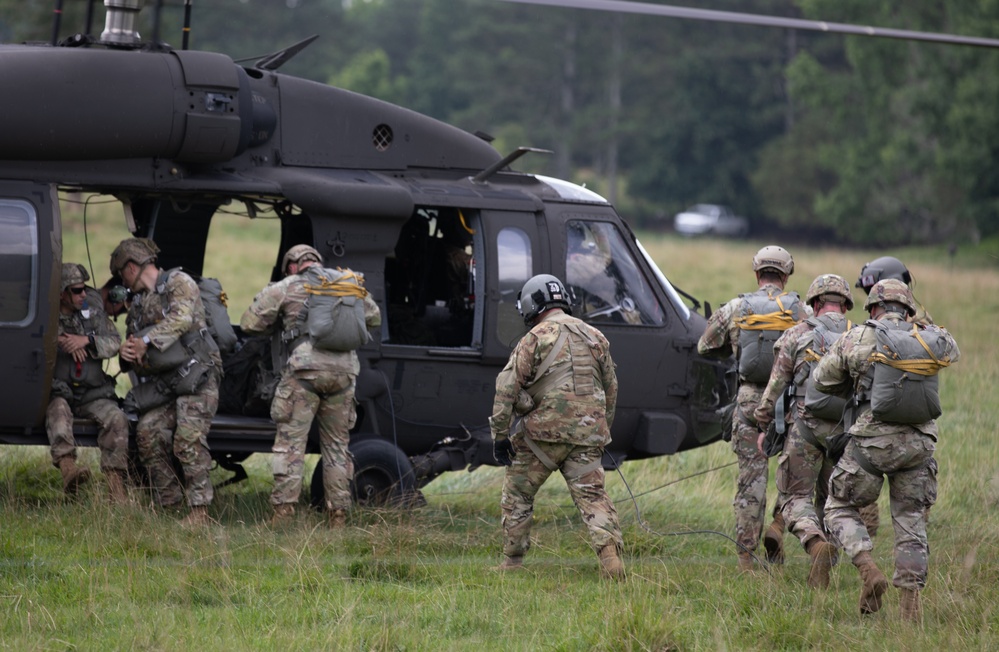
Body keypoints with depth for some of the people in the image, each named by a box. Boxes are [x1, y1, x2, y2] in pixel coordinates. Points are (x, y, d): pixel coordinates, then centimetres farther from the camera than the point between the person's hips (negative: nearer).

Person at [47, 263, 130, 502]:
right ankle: (67, 468, -57)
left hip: (92, 394, 3)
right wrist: (59, 342, -19)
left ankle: (115, 482, -28)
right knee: (58, 411, -36)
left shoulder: (92, 311, 10)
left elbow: (114, 343, 4)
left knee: (116, 418, -24)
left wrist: (87, 340, -13)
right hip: (58, 391, -3)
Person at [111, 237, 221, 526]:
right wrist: (127, 352, 2)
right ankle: (167, 506, -6)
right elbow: (131, 337, 27)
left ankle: (199, 511, -20)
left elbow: (182, 318, -16)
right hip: (164, 384, 8)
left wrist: (147, 341, -19)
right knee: (148, 432, -10)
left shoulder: (178, 283, 1)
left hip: (195, 375, -7)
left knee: (189, 439, -19)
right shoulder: (139, 303, 24)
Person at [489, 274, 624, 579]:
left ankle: (511, 562, 16)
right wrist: (601, 433, 28)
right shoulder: (595, 338, 14)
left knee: (517, 494, 12)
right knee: (592, 495, 0)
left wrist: (500, 435, -6)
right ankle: (610, 551, -22)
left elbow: (507, 388, -9)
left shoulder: (536, 338, -3)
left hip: (544, 431, -4)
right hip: (587, 434, 4)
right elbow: (611, 390, 20)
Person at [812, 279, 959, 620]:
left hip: (873, 439, -3)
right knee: (911, 520, 13)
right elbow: (952, 352, 28)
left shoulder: (858, 339, -3)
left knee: (840, 508, 13)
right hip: (918, 442, 3)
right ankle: (911, 599, 6)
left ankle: (869, 571, -9)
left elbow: (823, 379, 8)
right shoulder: (933, 340, 4)